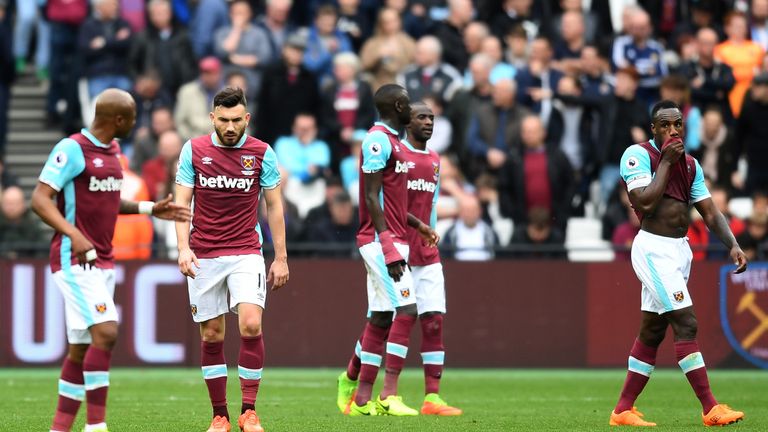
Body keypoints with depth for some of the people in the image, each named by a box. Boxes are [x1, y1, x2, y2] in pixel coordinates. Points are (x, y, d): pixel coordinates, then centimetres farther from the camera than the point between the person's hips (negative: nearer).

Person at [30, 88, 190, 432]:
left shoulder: (111, 151, 15)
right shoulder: (72, 149, -12)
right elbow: (40, 199, -16)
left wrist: (150, 209, 21)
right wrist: (73, 234, -28)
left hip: (102, 262, 9)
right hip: (74, 259, -9)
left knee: (81, 348, 7)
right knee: (105, 331, -20)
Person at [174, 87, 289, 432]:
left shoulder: (262, 153, 0)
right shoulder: (193, 150, 1)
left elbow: (274, 206, 6)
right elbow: (182, 202, 1)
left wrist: (281, 257, 3)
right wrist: (183, 248, -12)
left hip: (246, 254, -1)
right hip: (203, 257, 1)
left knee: (251, 325, -18)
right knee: (211, 336, 2)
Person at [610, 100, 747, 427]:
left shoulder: (690, 164, 13)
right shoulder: (638, 155, -8)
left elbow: (710, 213, 11)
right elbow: (646, 203, -20)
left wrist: (733, 245, -4)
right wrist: (666, 161, -14)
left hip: (679, 250, 8)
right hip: (654, 249, -8)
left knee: (652, 331, 10)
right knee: (686, 323, -14)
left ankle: (623, 411, 16)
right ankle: (710, 409, -16)